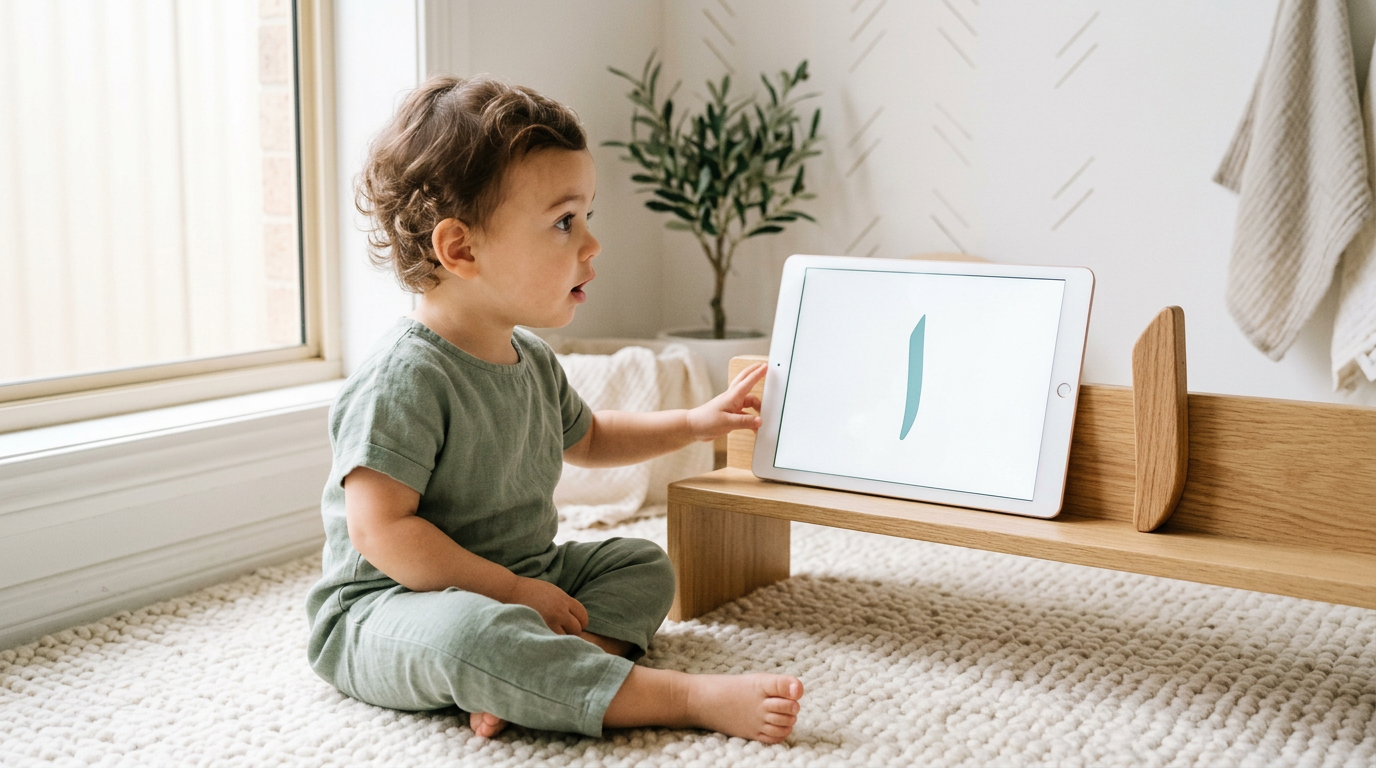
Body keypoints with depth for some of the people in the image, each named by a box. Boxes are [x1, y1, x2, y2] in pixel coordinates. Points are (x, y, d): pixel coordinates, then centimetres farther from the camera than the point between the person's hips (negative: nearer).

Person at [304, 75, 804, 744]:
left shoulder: (531, 360, 8)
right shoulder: (406, 378, -22)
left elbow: (586, 438, 29)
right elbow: (382, 531, -27)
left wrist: (694, 423, 22)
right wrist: (513, 591, -24)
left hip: (524, 579, 10)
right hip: (390, 607, -9)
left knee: (642, 564, 6)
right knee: (465, 633, -39)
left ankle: (547, 678, -24)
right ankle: (692, 698, -36)